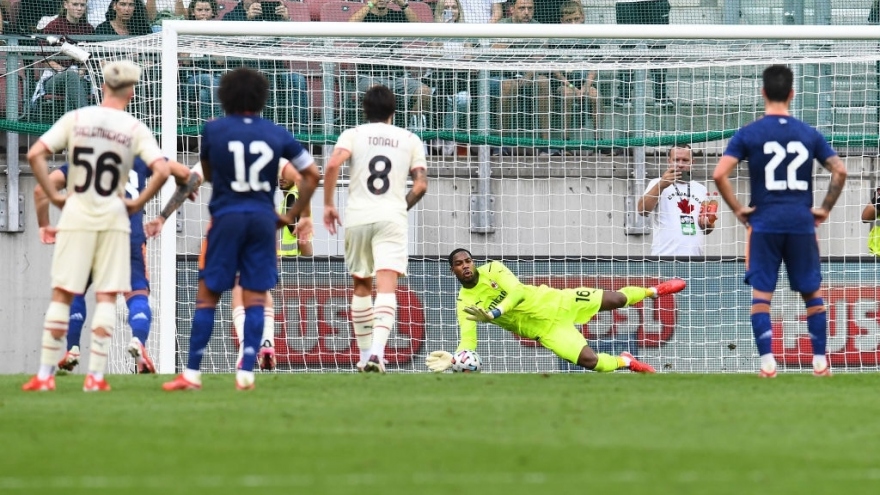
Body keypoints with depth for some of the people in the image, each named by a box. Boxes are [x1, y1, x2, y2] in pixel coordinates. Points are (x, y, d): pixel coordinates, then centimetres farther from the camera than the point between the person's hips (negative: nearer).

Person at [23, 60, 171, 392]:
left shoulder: (75, 119, 0)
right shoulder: (135, 129, -4)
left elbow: (35, 155, -7)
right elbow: (161, 171, -14)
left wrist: (53, 196, 1)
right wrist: (138, 203, -1)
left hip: (76, 215, 1)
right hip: (112, 216, -1)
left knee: (62, 294, 5)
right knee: (106, 296, 4)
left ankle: (45, 374, 3)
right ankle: (95, 375, -1)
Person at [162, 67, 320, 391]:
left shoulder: (213, 130, -1)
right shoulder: (277, 134, 4)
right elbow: (312, 175, 6)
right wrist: (292, 215, 11)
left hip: (226, 218, -2)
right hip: (263, 219, 2)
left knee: (207, 297, 3)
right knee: (255, 298, 4)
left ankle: (192, 374, 1)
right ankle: (246, 374, -2)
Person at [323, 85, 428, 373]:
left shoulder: (353, 135, 7)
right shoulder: (410, 140, 11)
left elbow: (332, 165, -11)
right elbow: (421, 184, 4)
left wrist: (328, 205, -1)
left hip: (357, 219, 1)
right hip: (391, 218, -1)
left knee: (361, 287, 17)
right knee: (386, 287, -11)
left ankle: (365, 354, 21)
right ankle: (377, 351, -31)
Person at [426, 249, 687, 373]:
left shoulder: (493, 270, -11)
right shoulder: (465, 304, -12)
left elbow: (518, 292, -25)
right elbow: (468, 341, -18)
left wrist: (492, 314, -40)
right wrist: (453, 359, -40)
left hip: (552, 302, 1)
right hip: (543, 329, -1)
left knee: (616, 299, 9)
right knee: (589, 360, -14)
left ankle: (653, 291, 40)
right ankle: (625, 362, 18)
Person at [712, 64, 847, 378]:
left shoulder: (747, 134, -2)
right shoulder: (809, 134, 5)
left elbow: (719, 174, -11)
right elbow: (840, 171, 1)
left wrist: (737, 209, -1)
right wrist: (825, 208, 9)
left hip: (764, 224, -2)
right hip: (802, 223, 2)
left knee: (761, 294, 2)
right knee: (812, 293, 12)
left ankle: (767, 363, -6)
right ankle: (820, 362, 10)